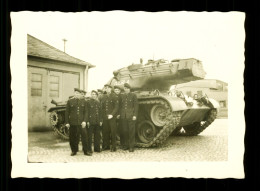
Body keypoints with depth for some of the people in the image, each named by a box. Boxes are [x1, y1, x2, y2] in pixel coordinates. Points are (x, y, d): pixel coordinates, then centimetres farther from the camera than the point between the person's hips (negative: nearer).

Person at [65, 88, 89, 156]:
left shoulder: (83, 101, 8)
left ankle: (85, 151, 5)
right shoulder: (70, 101, 4)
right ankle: (74, 151, 17)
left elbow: (85, 112, 7)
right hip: (72, 123, 0)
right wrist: (67, 122, -1)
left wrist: (84, 121, -4)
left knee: (84, 136, -4)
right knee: (73, 137, 3)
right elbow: (67, 112, 4)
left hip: (81, 122, 1)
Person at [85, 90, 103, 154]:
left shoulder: (98, 103, 14)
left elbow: (100, 112, 15)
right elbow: (87, 112, -5)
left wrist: (100, 120, 7)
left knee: (97, 135, 9)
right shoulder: (88, 102, -2)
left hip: (97, 122, 5)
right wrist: (87, 121, -11)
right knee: (89, 135, -2)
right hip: (91, 121, -5)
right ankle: (89, 149, 4)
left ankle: (97, 148, 17)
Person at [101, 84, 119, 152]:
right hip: (105, 117, 4)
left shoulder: (114, 97, -1)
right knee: (105, 132, 6)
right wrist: (102, 115, 4)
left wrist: (112, 114, -16)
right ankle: (106, 146, 17)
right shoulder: (103, 97, 13)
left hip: (112, 117, -4)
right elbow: (101, 107, 14)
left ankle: (113, 147, 3)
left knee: (113, 132, -3)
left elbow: (116, 107, -6)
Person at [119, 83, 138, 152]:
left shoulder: (133, 95, 0)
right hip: (123, 116, 4)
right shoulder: (122, 96, 12)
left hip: (131, 116, -4)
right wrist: (120, 114, 6)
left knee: (131, 131, -2)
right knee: (125, 131, 6)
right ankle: (126, 145, 16)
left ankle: (131, 146, 2)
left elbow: (136, 106, -3)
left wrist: (135, 115, -10)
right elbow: (121, 106, 14)